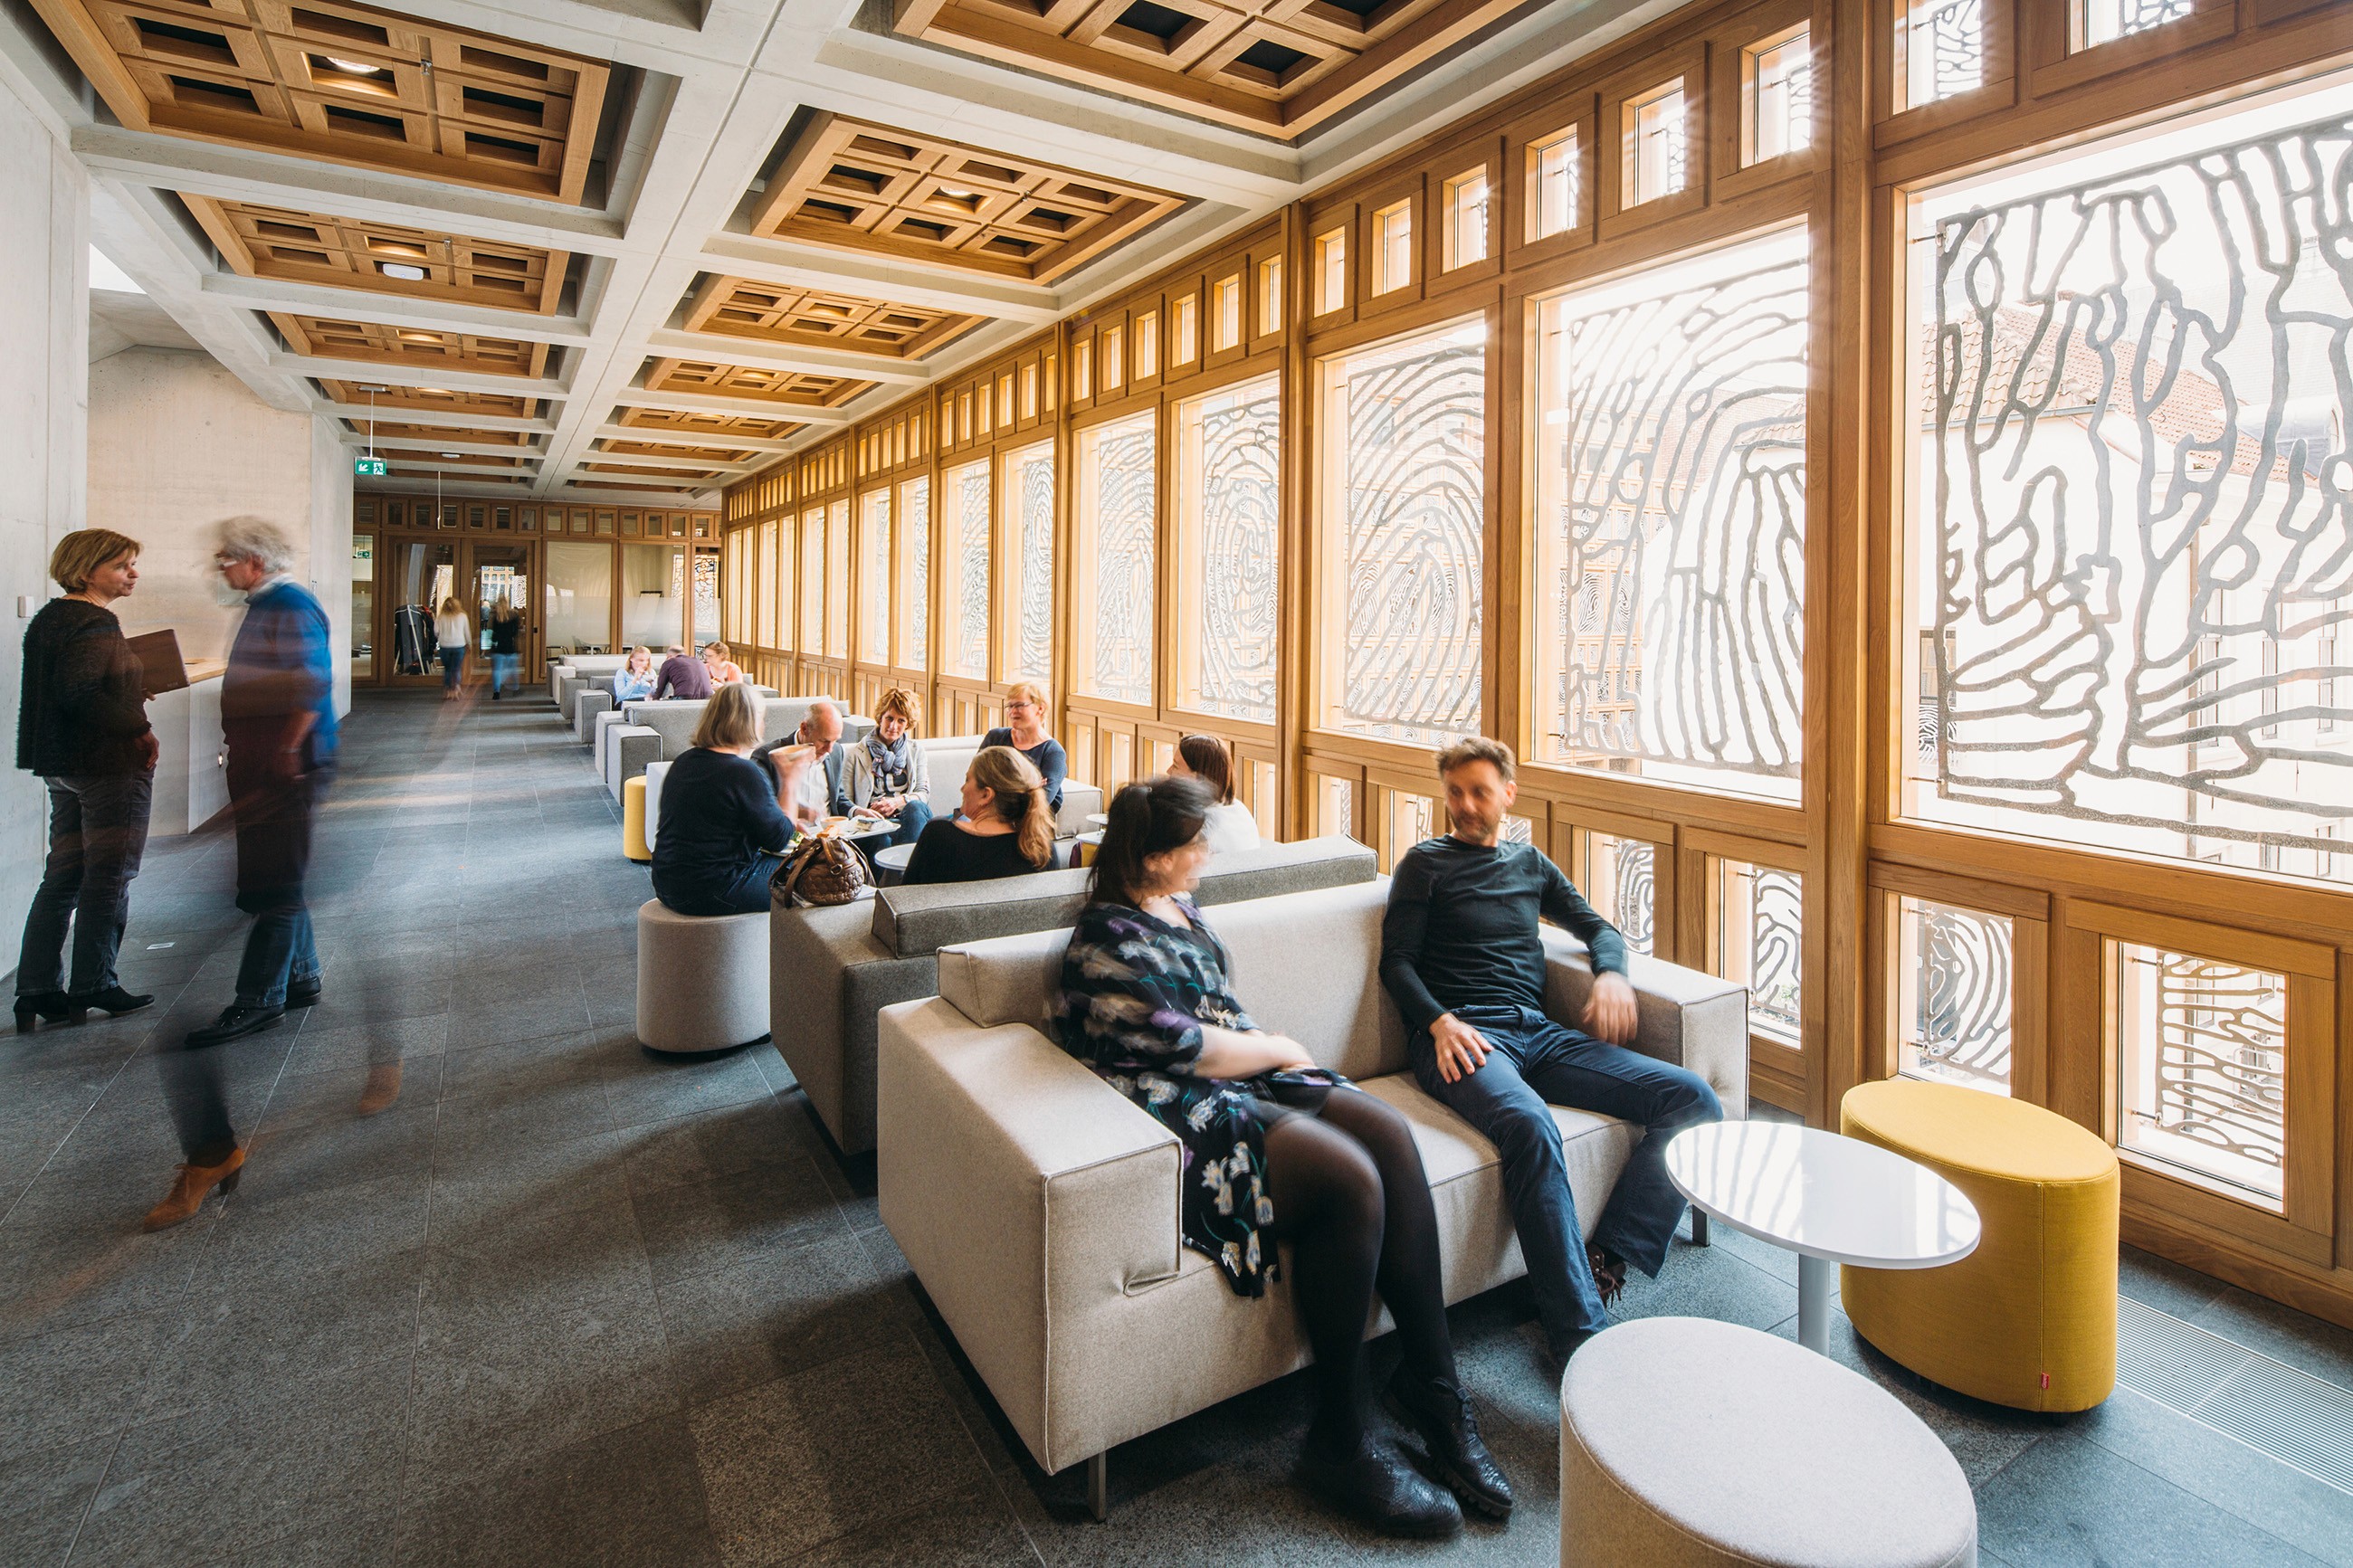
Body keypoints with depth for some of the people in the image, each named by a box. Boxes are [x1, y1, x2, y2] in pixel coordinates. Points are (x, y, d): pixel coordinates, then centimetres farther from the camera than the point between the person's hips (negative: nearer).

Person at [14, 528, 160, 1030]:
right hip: (110, 764, -9)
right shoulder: (97, 625, -16)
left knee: (62, 876, 13)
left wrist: (129, 693, 15)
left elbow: (56, 689, 16)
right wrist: (138, 728, -17)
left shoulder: (48, 617, 13)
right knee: (109, 876, 2)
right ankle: (94, 985, 9)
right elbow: (78, 693, -26)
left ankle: (37, 990, 14)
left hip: (60, 765, 9)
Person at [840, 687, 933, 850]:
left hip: (910, 817, 2)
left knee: (916, 806, -36)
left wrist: (898, 801, -9)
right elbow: (845, 802, 7)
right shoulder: (855, 754, 13)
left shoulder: (916, 751, 22)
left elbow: (924, 793, 12)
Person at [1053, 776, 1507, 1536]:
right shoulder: (1107, 943, -14)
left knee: (1388, 1131, -14)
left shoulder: (1178, 908, 16)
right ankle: (1340, 1438, -10)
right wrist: (1282, 1050, -2)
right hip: (1182, 1116, -9)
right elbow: (1184, 1048, -16)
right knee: (1350, 1180, -27)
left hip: (1243, 1079, 9)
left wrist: (1264, 1047, 5)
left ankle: (1432, 1381, -6)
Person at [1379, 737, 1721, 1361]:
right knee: (1530, 1125, -38)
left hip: (1536, 1030, 6)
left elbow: (1596, 925, 28)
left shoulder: (1530, 862, 24)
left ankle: (1604, 1262, -19)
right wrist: (1439, 1021, -15)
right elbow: (1396, 961, 3)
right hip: (1460, 1035, -5)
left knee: (1693, 1098, -14)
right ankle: (1581, 1333, -31)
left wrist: (1611, 973, 5)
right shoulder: (1425, 863, 10)